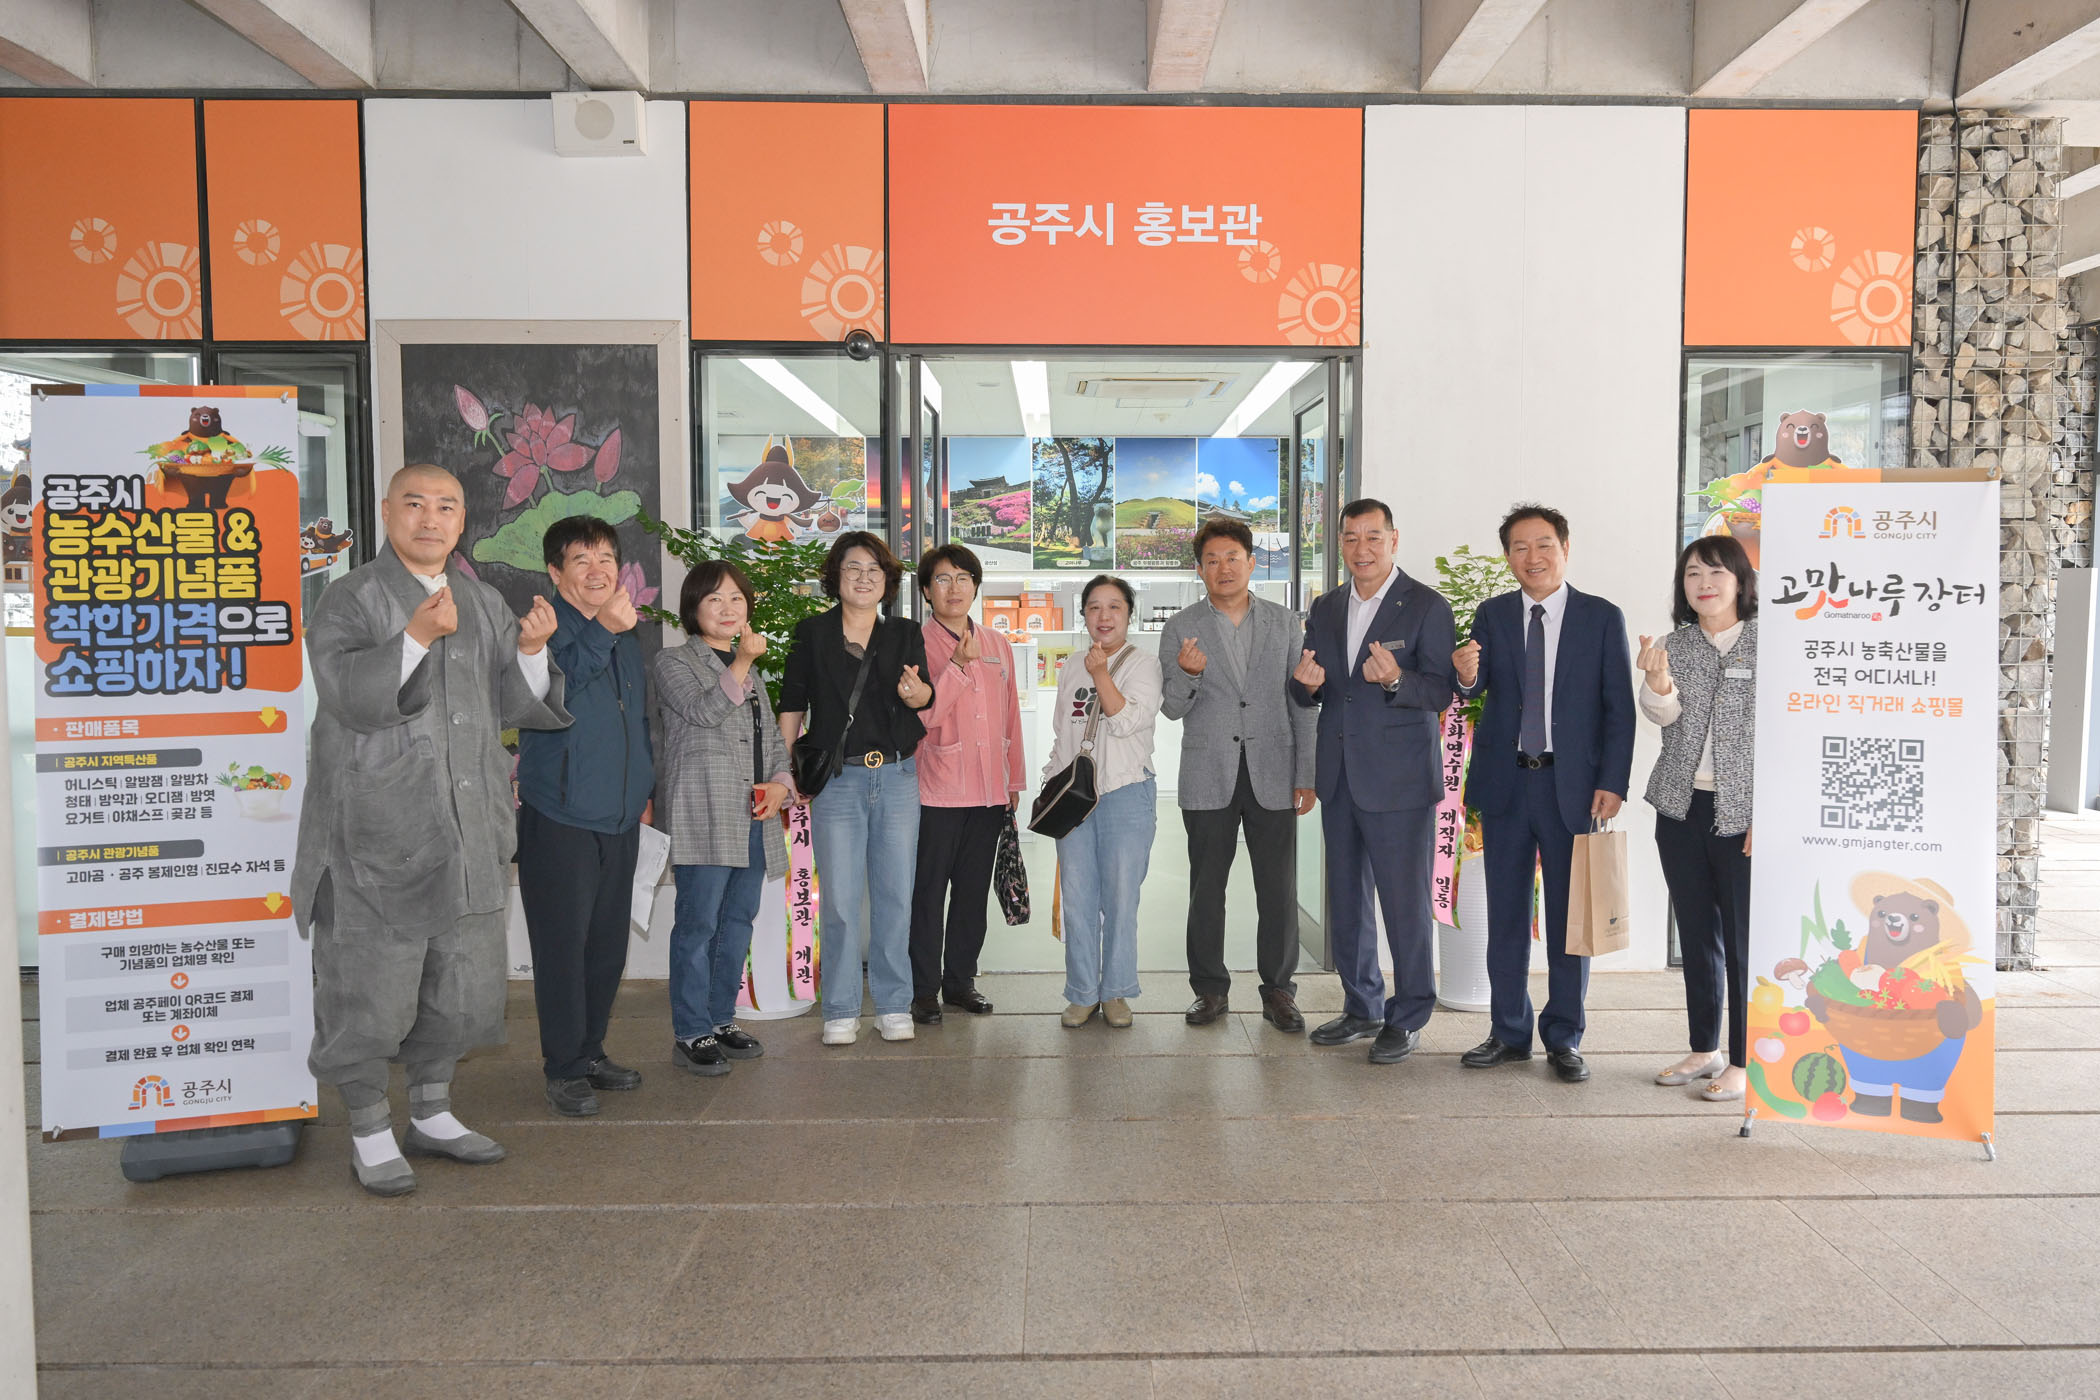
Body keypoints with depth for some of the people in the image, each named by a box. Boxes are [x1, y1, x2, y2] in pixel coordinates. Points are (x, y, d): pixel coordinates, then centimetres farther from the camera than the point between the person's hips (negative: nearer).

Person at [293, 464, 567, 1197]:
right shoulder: (351, 598, -4)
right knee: (371, 987, 1)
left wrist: (530, 650, -9)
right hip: (376, 834, -6)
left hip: (467, 832, 6)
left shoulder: (483, 602, 13)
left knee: (464, 985, 14)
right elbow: (348, 696, -17)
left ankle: (431, 1114, 31)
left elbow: (516, 706, 9)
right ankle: (370, 1133, 18)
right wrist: (417, 637, -29)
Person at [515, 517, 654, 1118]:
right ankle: (564, 1067, 10)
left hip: (619, 819, 7)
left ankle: (591, 1051, 26)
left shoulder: (628, 635, 15)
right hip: (559, 818, -7)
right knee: (563, 944, -1)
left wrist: (644, 789, 24)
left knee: (608, 944, 13)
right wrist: (603, 631, -30)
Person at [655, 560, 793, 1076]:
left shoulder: (751, 670, 23)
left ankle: (721, 1020, 21)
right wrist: (741, 663, -21)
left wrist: (780, 783, 5)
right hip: (703, 815, -7)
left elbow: (772, 737, 22)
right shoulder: (674, 661, 3)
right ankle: (691, 1034, 0)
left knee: (738, 921, 11)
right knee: (698, 924, -7)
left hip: (754, 817, 7)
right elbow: (703, 711, -14)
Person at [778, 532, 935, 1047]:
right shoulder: (812, 633, 5)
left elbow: (925, 695, -6)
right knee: (839, 900, 0)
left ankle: (894, 1005, 18)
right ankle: (840, 1011, 12)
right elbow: (792, 704, 7)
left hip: (897, 777, 2)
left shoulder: (906, 634, 8)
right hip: (836, 778, -1)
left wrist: (915, 691, -30)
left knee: (895, 895, 5)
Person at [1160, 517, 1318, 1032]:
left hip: (1272, 776, 1)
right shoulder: (1180, 629, 3)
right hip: (1208, 777, 0)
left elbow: (1302, 703, 8)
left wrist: (1306, 775, 2)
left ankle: (1278, 990, 16)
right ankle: (1210, 988, 19)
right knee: (1206, 887, 6)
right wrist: (1187, 675, -21)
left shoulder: (1284, 623, 7)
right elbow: (1172, 709, 0)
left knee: (1278, 888, 3)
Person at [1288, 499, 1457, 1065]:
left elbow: (1440, 693, -10)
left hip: (1398, 780, -6)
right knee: (1346, 900, 14)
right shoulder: (1325, 609, 12)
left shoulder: (1427, 606, -5)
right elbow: (1308, 695, 15)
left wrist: (1395, 679, -29)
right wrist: (1306, 682, -9)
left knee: (1405, 902, -1)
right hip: (1339, 779, 6)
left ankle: (1407, 1018, 14)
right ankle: (1362, 1007, 28)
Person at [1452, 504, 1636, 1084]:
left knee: (1570, 915, 5)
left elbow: (1619, 708, -1)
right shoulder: (1492, 614, 7)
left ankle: (1564, 1038, 18)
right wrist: (1468, 676, -29)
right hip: (1504, 782, 2)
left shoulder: (1602, 617, 1)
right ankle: (1510, 1033, 21)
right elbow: (1476, 687, -5)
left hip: (1573, 784, -2)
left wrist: (1612, 783, -9)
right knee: (1506, 914, 9)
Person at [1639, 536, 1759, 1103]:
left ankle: (1744, 1061, 9)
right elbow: (1663, 715, -7)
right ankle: (1704, 1049, 24)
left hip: (1743, 814, -4)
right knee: (1696, 934, 12)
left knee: (1745, 939, -1)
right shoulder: (1675, 645, 8)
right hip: (1681, 807, 5)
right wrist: (1657, 684, -30)